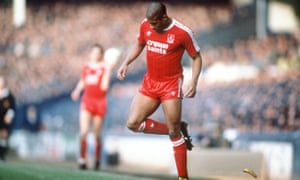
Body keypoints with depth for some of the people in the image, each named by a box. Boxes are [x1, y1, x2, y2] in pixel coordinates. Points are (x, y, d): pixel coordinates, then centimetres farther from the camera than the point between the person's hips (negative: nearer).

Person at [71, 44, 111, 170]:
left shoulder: (105, 67, -3)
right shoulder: (86, 67, 9)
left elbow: (104, 86, -14)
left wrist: (107, 71, -19)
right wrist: (77, 91, 1)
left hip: (100, 102, -2)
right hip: (87, 100, 2)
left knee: (97, 135, 4)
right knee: (83, 132, -13)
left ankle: (97, 159, 24)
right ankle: (82, 159, -4)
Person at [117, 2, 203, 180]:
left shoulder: (182, 32, -17)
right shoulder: (145, 25, -3)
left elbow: (197, 57, -6)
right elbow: (139, 45, 16)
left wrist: (193, 82, -20)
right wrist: (126, 63, 1)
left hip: (171, 85, -5)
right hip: (149, 83, 6)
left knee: (174, 132, -7)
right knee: (133, 123, -4)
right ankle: (179, 130, 14)